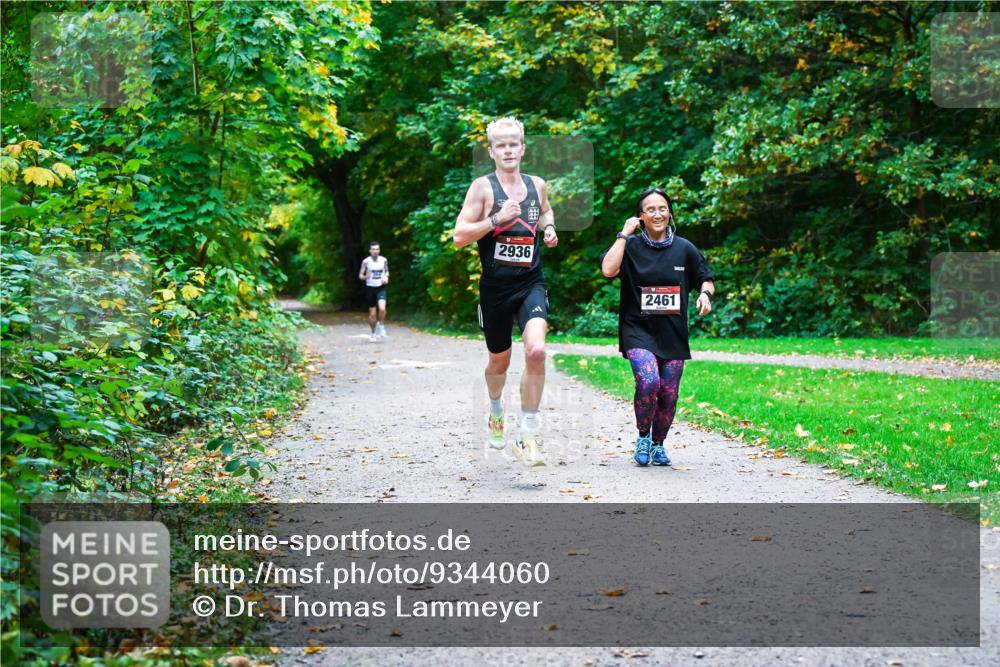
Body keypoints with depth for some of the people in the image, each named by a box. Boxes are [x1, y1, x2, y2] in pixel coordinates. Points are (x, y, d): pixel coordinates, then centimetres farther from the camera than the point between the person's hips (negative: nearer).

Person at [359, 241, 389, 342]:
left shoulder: (384, 260, -2)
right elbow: (360, 275, -1)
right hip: (370, 288, 0)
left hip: (381, 288, 0)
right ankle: (373, 333, 25)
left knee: (382, 309, -24)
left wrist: (386, 277, -6)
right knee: (372, 313, 6)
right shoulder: (366, 261, -7)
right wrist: (366, 277, -23)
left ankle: (381, 326, 2)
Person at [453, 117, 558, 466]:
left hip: (531, 283, 1)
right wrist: (496, 219, -21)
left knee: (536, 350, -23)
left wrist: (549, 228, 8)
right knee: (499, 359, 16)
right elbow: (459, 236, -11)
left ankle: (528, 434, -13)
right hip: (495, 287, -1)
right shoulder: (482, 187, -6)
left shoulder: (537, 185, 6)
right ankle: (496, 411, 49)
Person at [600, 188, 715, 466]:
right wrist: (624, 234, -14)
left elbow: (706, 278, 16)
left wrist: (705, 293, -7)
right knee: (648, 382, -24)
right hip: (638, 331, -3)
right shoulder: (631, 246, -1)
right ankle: (643, 437, 1)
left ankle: (658, 444, 28)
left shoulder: (684, 248, 6)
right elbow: (608, 269, -20)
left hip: (673, 334, 3)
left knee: (668, 395, 4)